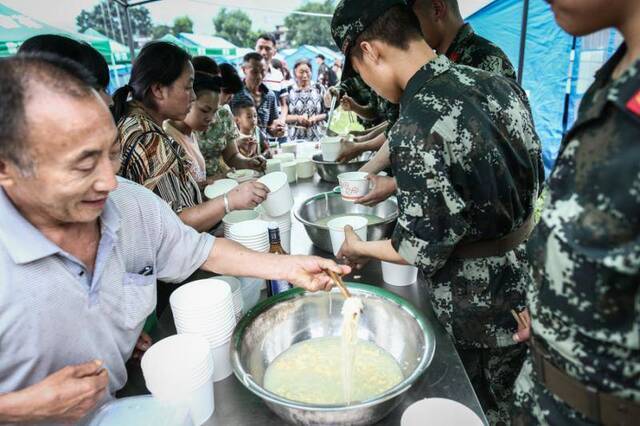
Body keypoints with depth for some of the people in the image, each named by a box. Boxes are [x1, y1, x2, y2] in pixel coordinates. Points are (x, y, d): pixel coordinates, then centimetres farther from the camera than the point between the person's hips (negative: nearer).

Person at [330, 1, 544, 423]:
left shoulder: (417, 126, -28)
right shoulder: (501, 84, -4)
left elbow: (424, 251, -22)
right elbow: (533, 181, 8)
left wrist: (360, 249, -3)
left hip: (480, 309, -7)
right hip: (533, 282, 7)